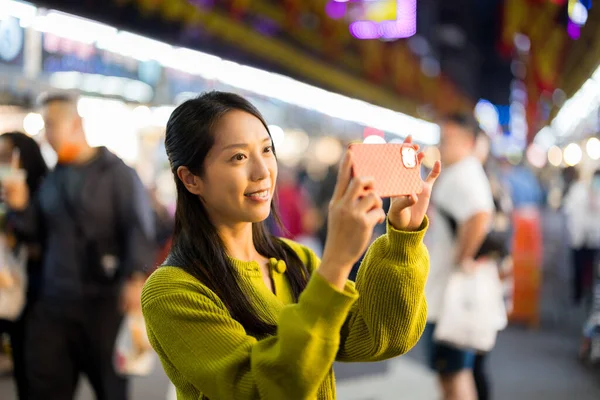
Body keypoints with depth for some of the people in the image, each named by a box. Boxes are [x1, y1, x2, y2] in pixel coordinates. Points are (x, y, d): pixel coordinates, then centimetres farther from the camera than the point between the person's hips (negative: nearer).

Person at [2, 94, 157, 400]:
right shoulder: (52, 180, 16)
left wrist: (136, 277, -29)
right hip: (53, 303, 6)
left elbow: (140, 230, -14)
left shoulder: (116, 173, -5)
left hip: (103, 302, -5)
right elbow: (39, 231, 17)